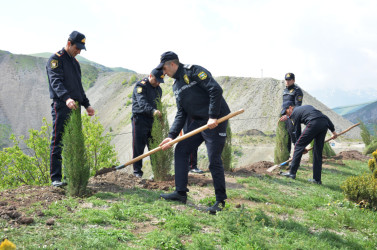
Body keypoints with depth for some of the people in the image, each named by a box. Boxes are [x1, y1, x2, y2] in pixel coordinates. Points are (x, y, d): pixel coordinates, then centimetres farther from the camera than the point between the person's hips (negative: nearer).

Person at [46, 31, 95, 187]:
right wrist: (66, 98, -37)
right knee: (58, 142, -6)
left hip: (74, 107, 8)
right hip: (61, 107, -8)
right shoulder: (56, 59, -5)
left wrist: (86, 104, 22)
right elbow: (56, 82, -21)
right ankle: (55, 178, -2)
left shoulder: (74, 62, 21)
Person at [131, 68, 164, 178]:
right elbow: (142, 102, -26)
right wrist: (153, 111, -42)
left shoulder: (158, 89, 17)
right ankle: (137, 171, 3)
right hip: (140, 119, -7)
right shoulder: (141, 85, -10)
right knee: (139, 146, -4)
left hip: (152, 120, 7)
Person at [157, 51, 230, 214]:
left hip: (215, 121, -9)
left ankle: (220, 200, 6)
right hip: (198, 121, 9)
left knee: (214, 160, -9)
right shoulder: (176, 86, 17)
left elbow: (216, 89, -20)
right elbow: (181, 113, 15)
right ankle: (181, 193, 15)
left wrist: (213, 117, -24)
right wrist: (172, 135, 4)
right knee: (180, 150, 7)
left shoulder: (193, 72, -10)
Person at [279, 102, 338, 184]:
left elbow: (298, 132, 16)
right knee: (318, 152, 13)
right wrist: (333, 130, 25)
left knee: (298, 146, 5)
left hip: (313, 123, -7)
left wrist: (302, 148, 26)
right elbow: (325, 117, 26)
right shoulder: (307, 107, 34)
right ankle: (317, 179, 14)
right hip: (325, 123, 7)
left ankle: (292, 173, 6)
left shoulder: (294, 113, 15)